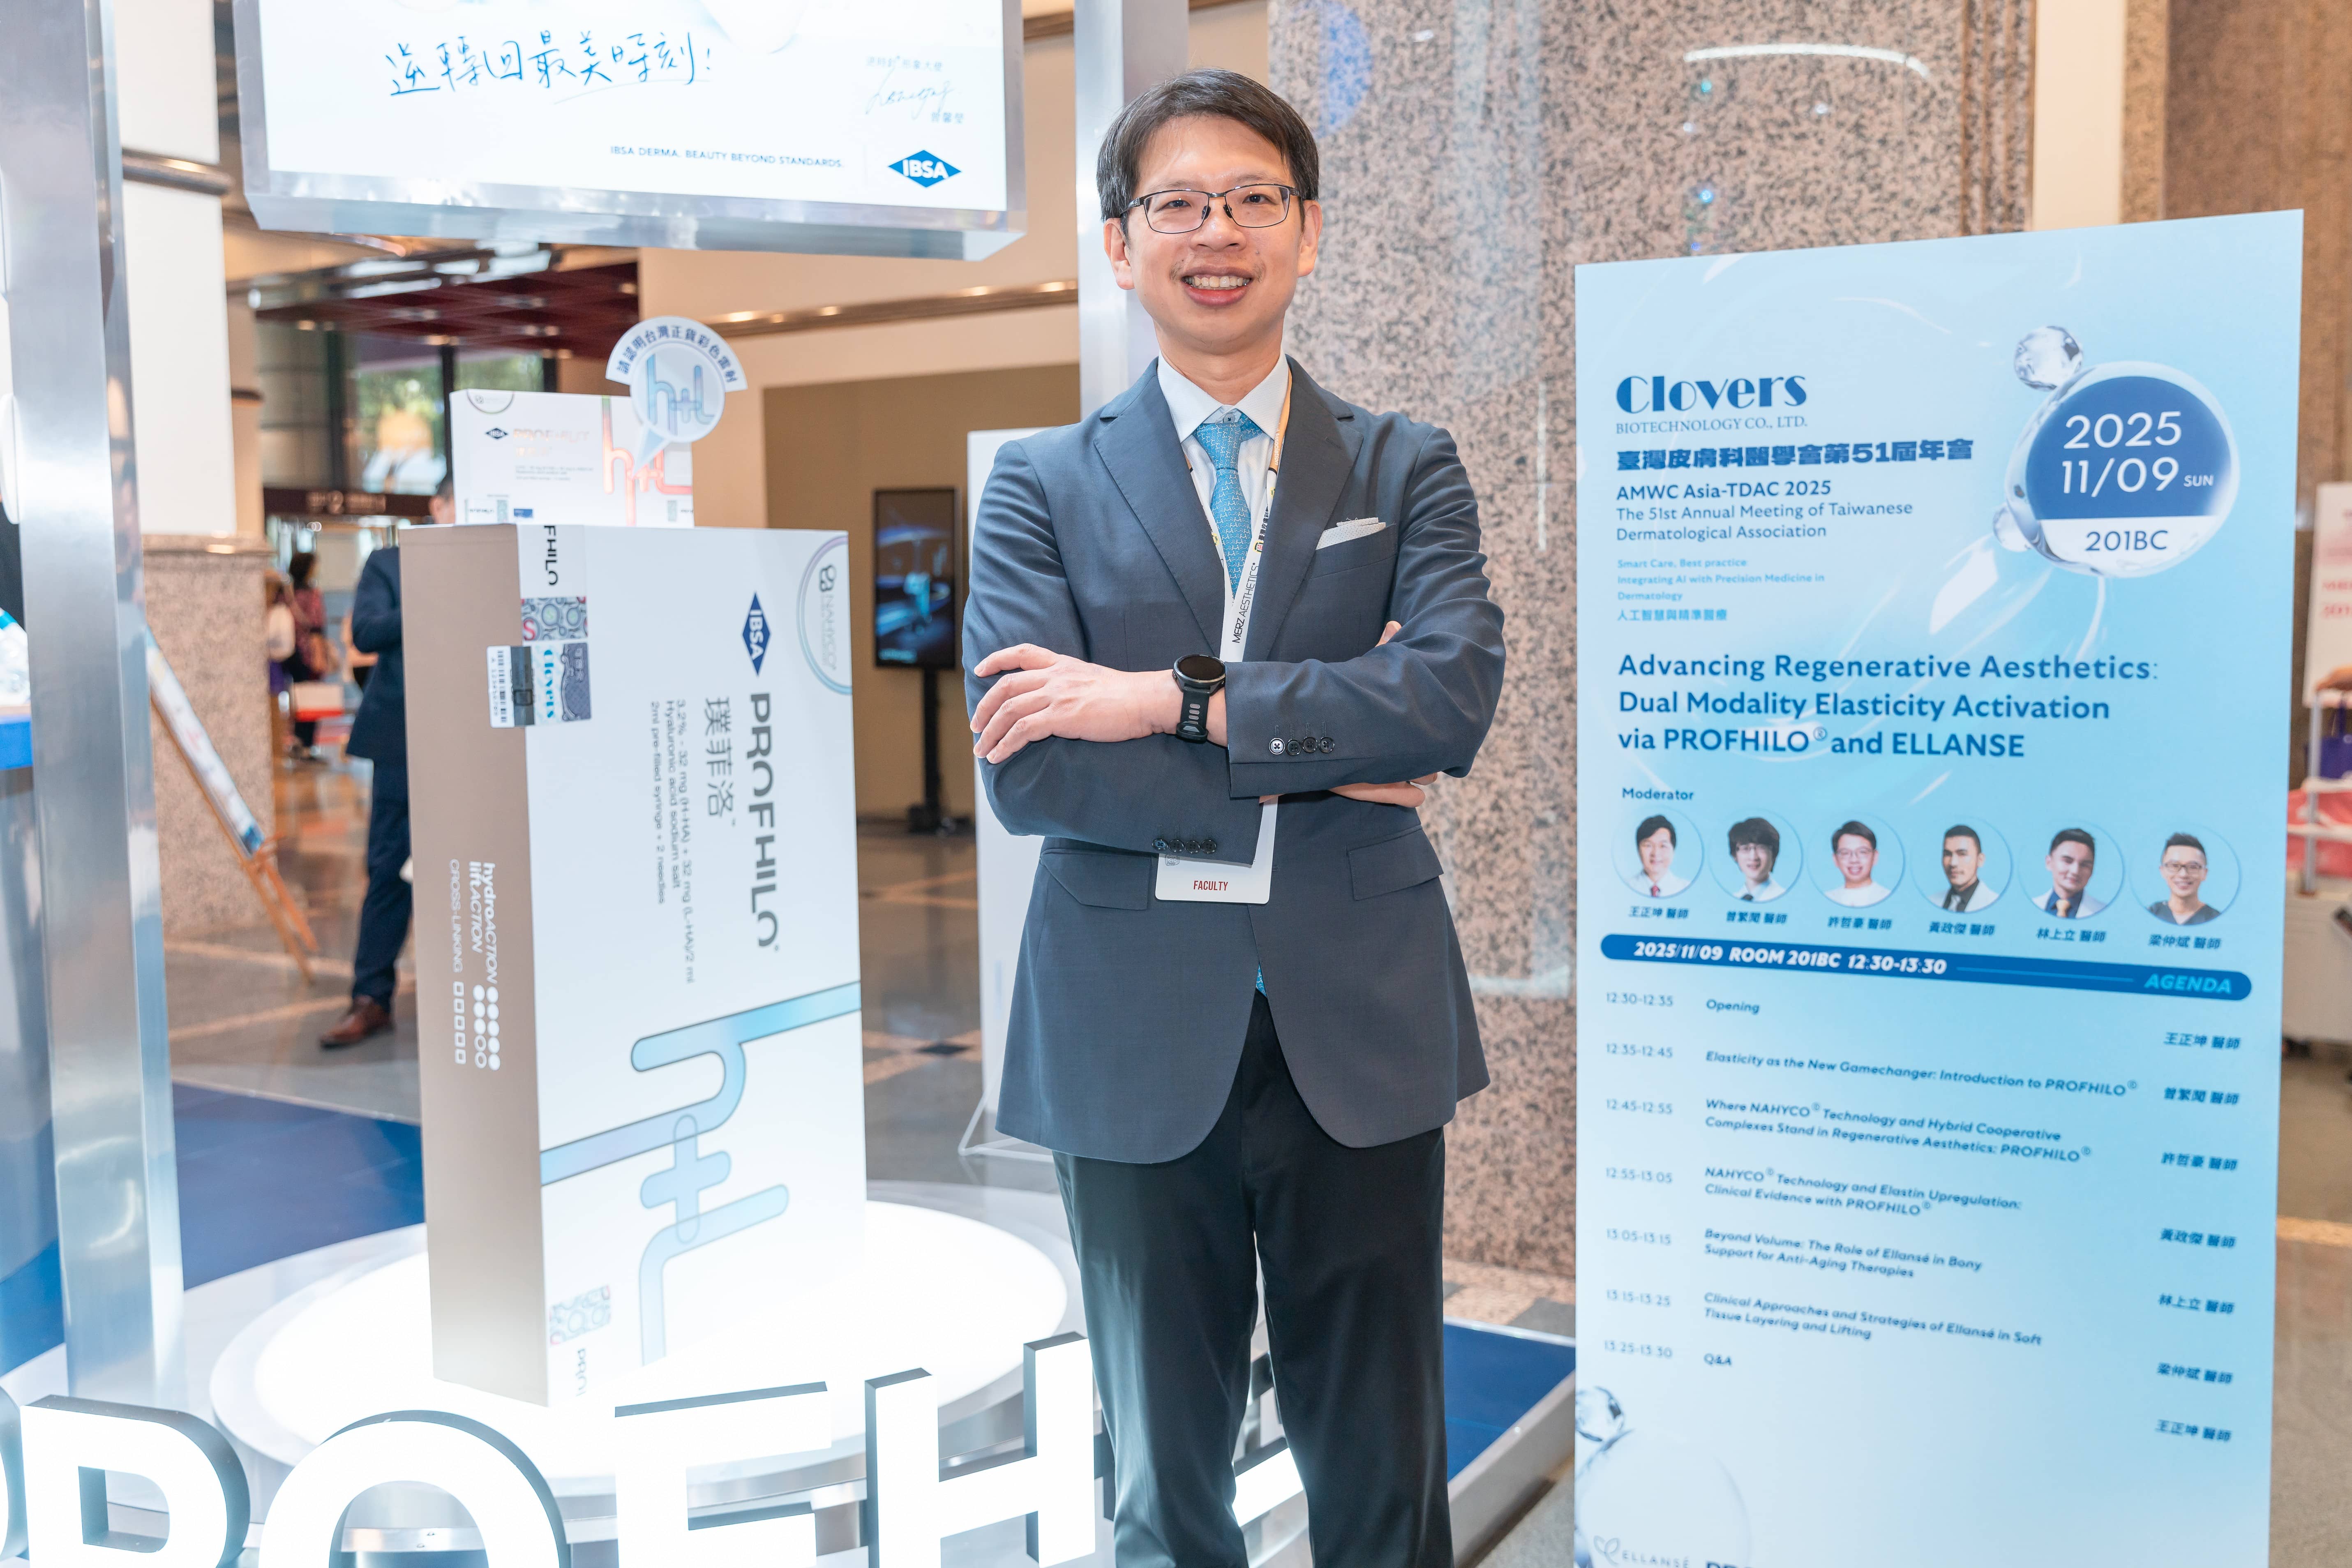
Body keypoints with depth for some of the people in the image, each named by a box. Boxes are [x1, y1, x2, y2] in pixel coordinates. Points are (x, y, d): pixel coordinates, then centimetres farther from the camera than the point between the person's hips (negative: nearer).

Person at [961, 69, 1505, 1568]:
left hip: (1359, 1032, 1)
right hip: (1138, 1036, 0)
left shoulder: (1407, 469, 6)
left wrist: (1171, 698, -17)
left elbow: (1458, 689, -13)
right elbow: (1028, 770, -10)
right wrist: (1319, 770, -13)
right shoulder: (1044, 484, 4)